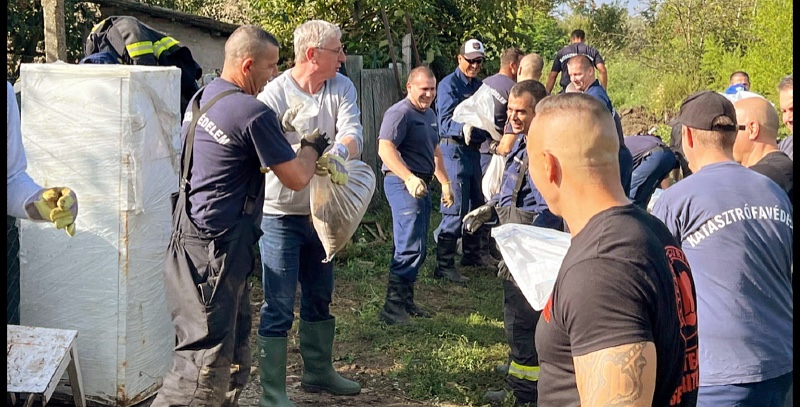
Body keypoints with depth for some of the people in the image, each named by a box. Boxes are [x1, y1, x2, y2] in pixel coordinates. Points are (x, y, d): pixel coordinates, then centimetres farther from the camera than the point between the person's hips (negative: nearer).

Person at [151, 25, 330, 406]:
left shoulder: (203, 96, 12)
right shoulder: (253, 112, -16)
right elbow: (296, 178, -10)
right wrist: (312, 146, 9)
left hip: (192, 233, 10)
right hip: (216, 246, -10)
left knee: (233, 349, 16)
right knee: (207, 359, -6)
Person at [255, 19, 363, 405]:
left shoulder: (342, 88, -3)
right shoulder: (274, 94, -18)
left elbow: (353, 132, -18)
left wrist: (339, 152, -41)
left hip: (321, 211, 6)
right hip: (281, 215, -6)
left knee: (319, 297, 20)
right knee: (279, 308, -3)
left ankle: (318, 371, 38)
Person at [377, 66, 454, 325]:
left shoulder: (429, 114, 19)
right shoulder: (400, 113, -12)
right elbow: (385, 149, -24)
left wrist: (445, 183, 28)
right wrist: (409, 178, -34)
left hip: (420, 185, 10)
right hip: (403, 184, -10)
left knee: (417, 249, 13)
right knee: (411, 247, -15)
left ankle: (405, 301, 22)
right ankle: (393, 306, -11)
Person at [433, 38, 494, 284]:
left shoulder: (479, 85, 15)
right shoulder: (449, 84, -10)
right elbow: (446, 120, -22)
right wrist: (464, 127, -41)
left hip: (474, 149, 9)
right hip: (454, 149, -9)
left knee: (475, 204, 19)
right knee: (456, 208, -12)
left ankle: (472, 254, 34)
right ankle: (444, 265, -9)